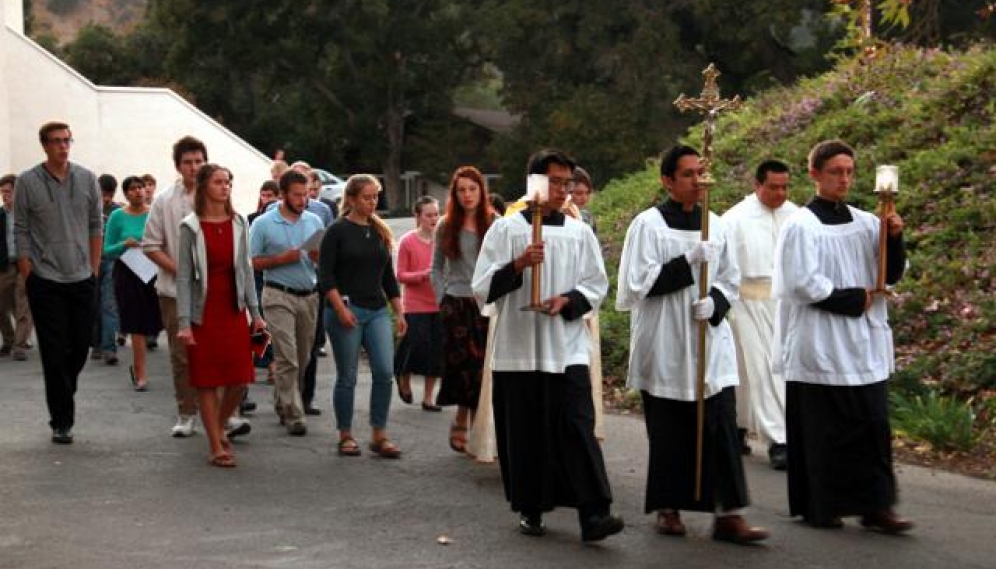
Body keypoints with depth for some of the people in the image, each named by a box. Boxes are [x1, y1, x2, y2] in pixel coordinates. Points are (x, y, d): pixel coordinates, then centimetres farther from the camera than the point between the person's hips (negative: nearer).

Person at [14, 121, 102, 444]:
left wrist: (94, 269, 7)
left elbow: (96, 226, 10)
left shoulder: (86, 179, 5)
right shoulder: (27, 182, -3)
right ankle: (61, 421, 5)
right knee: (54, 353, -1)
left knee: (80, 346, 8)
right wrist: (28, 276, -5)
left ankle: (62, 396, 34)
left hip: (82, 279, 3)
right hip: (45, 281, -3)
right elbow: (21, 233, -1)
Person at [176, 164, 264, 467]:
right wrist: (184, 323, -12)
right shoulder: (190, 227, -5)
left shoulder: (238, 224, 6)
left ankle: (219, 427, 28)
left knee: (239, 379, 3)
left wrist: (255, 313, 8)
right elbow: (183, 277, -7)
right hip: (204, 313, -4)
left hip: (234, 311, 4)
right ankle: (216, 447, 10)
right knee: (207, 381, 2)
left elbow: (246, 269, 10)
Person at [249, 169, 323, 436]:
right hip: (279, 296, -5)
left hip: (309, 296, 5)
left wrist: (319, 257, -9)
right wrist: (282, 259, -16)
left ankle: (282, 404, 28)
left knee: (302, 358, 11)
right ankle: (293, 415, -7)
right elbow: (253, 262, -5)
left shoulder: (314, 221, 9)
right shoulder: (263, 224, -4)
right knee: (287, 359, -9)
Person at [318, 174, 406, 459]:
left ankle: (379, 435, 3)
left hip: (377, 312, 5)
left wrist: (399, 312, 14)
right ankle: (345, 436, 14)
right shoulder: (337, 231, -2)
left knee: (385, 372, -6)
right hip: (346, 312, -5)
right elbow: (325, 275, -8)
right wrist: (340, 308, -17)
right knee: (347, 378, 1)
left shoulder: (380, 232, 15)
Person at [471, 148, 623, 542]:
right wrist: (518, 264, -17)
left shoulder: (579, 233, 7)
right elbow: (482, 288, -1)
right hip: (517, 350, 0)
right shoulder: (505, 229, 2)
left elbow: (597, 286, 10)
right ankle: (530, 509, 18)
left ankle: (593, 514, -13)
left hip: (567, 349, 0)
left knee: (576, 429, -8)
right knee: (524, 433, 4)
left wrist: (567, 300, -9)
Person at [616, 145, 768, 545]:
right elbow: (639, 282, -10)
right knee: (669, 433, 4)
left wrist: (714, 303, -9)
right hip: (664, 345, -3)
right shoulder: (648, 224, -4)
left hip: (710, 341, 3)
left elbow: (731, 280, 13)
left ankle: (728, 514, -3)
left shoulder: (715, 224, 9)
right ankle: (667, 508, 18)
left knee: (720, 429, -3)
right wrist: (688, 262, -19)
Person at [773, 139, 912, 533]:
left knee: (873, 426, 3)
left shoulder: (866, 223, 9)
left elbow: (891, 276, 10)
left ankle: (874, 506, 8)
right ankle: (819, 508, 11)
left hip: (865, 343, 6)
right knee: (823, 430, 0)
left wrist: (894, 239, -7)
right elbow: (802, 283, -13)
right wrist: (853, 298, -10)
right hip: (821, 345, -5)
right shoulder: (801, 226, -8)